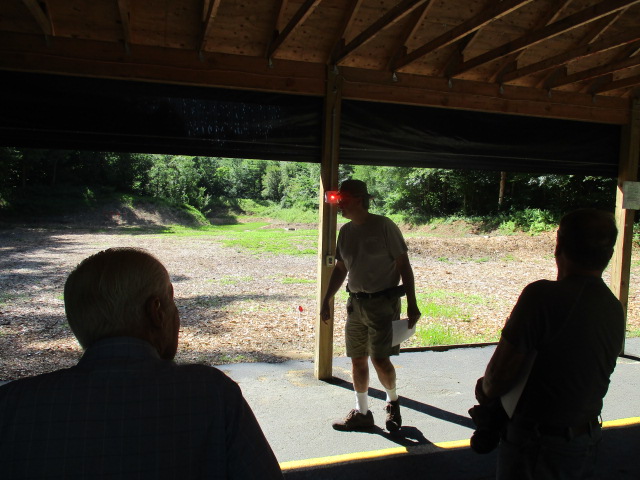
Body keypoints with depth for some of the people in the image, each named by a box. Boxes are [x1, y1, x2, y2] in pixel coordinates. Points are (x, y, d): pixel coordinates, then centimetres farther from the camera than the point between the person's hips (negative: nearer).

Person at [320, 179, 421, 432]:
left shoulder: (384, 226, -11)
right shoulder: (345, 231, 7)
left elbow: (404, 266, -9)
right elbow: (340, 269, 15)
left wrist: (412, 304, -12)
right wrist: (326, 301, 13)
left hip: (383, 302, -6)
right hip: (356, 303, 6)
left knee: (379, 359, -8)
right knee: (358, 360, 10)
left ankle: (393, 401, 22)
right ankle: (362, 413, 26)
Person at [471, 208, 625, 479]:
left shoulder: (544, 296, -25)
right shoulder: (615, 309, -1)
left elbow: (499, 375, -23)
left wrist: (486, 391, 1)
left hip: (536, 446, -7)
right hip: (587, 442, 7)